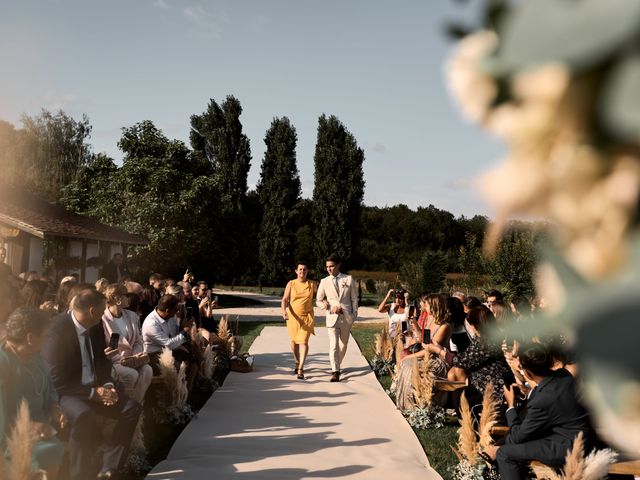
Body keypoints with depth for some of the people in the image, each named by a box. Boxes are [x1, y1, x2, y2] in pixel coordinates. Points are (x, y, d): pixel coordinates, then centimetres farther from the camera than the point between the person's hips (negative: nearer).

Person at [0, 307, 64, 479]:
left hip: (37, 425, 9)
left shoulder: (33, 355, 10)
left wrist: (53, 407, 3)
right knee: (51, 451, -30)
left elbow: (48, 386, 21)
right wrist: (28, 427, -28)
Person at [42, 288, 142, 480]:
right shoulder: (57, 330, -22)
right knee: (84, 414, -37)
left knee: (132, 407, -9)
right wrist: (93, 393, -22)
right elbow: (56, 381, -22)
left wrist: (107, 385, -7)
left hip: (95, 388, 7)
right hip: (66, 392, -7)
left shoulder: (95, 326, 0)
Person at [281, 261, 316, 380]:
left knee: (303, 341, -13)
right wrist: (284, 311, -21)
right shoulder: (291, 284, -1)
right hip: (293, 316, 1)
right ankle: (297, 362, 39)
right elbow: (284, 300, -6)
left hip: (307, 316, -1)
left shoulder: (312, 284, 2)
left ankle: (301, 369, -14)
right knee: (294, 341, 15)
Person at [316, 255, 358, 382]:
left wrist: (354, 315, 0)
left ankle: (337, 366, 31)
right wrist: (330, 308, -7)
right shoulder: (324, 281, 5)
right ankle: (335, 372, -12)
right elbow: (318, 300, 10)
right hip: (332, 317, -1)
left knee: (343, 344, 12)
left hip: (347, 316, 1)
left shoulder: (349, 279, 3)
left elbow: (354, 299, 6)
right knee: (333, 345, -13)